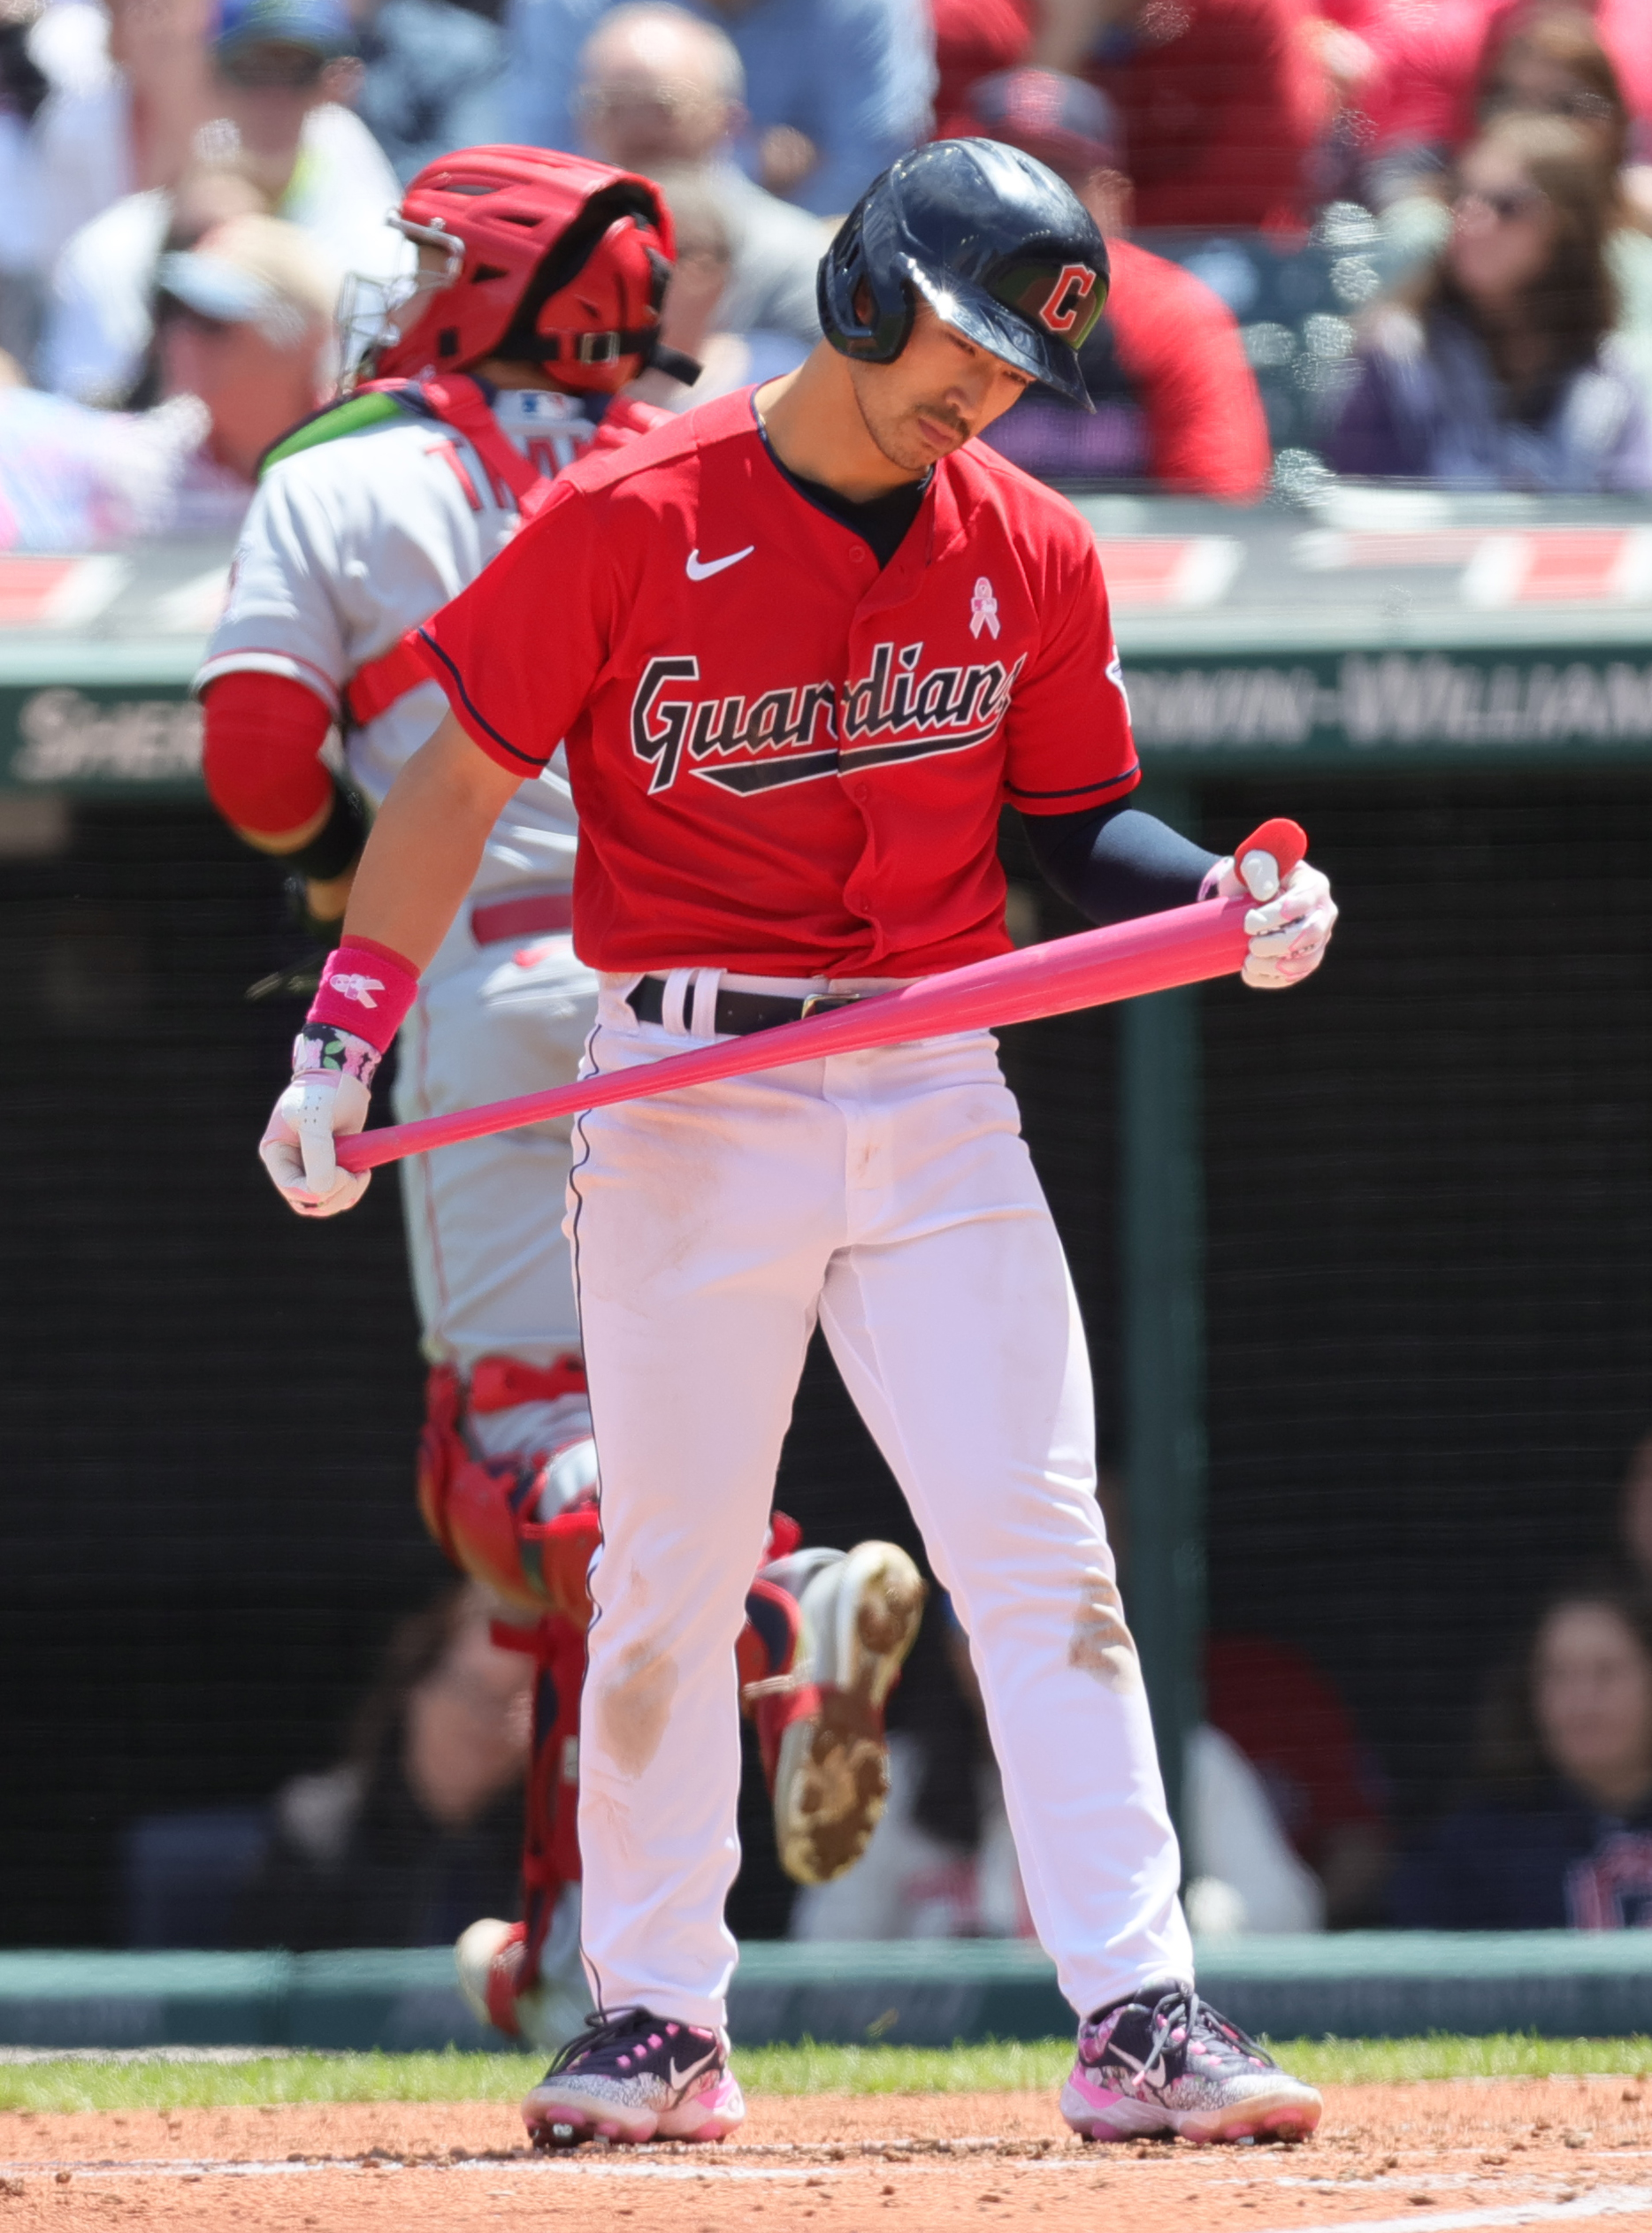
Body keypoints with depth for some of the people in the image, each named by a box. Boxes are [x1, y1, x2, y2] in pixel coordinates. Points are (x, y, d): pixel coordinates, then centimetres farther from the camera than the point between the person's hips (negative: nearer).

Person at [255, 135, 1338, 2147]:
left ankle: (1137, 2019, -6)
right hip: (689, 1094, -3)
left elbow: (1077, 830, 13)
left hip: (937, 1094, 3)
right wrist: (342, 1040, -9)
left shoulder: (1031, 559, 4)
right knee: (670, 1569, 2)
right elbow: (461, 779, -2)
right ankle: (656, 2021, 13)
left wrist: (1226, 904, -7)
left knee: (1045, 1558, -5)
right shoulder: (631, 524, -7)